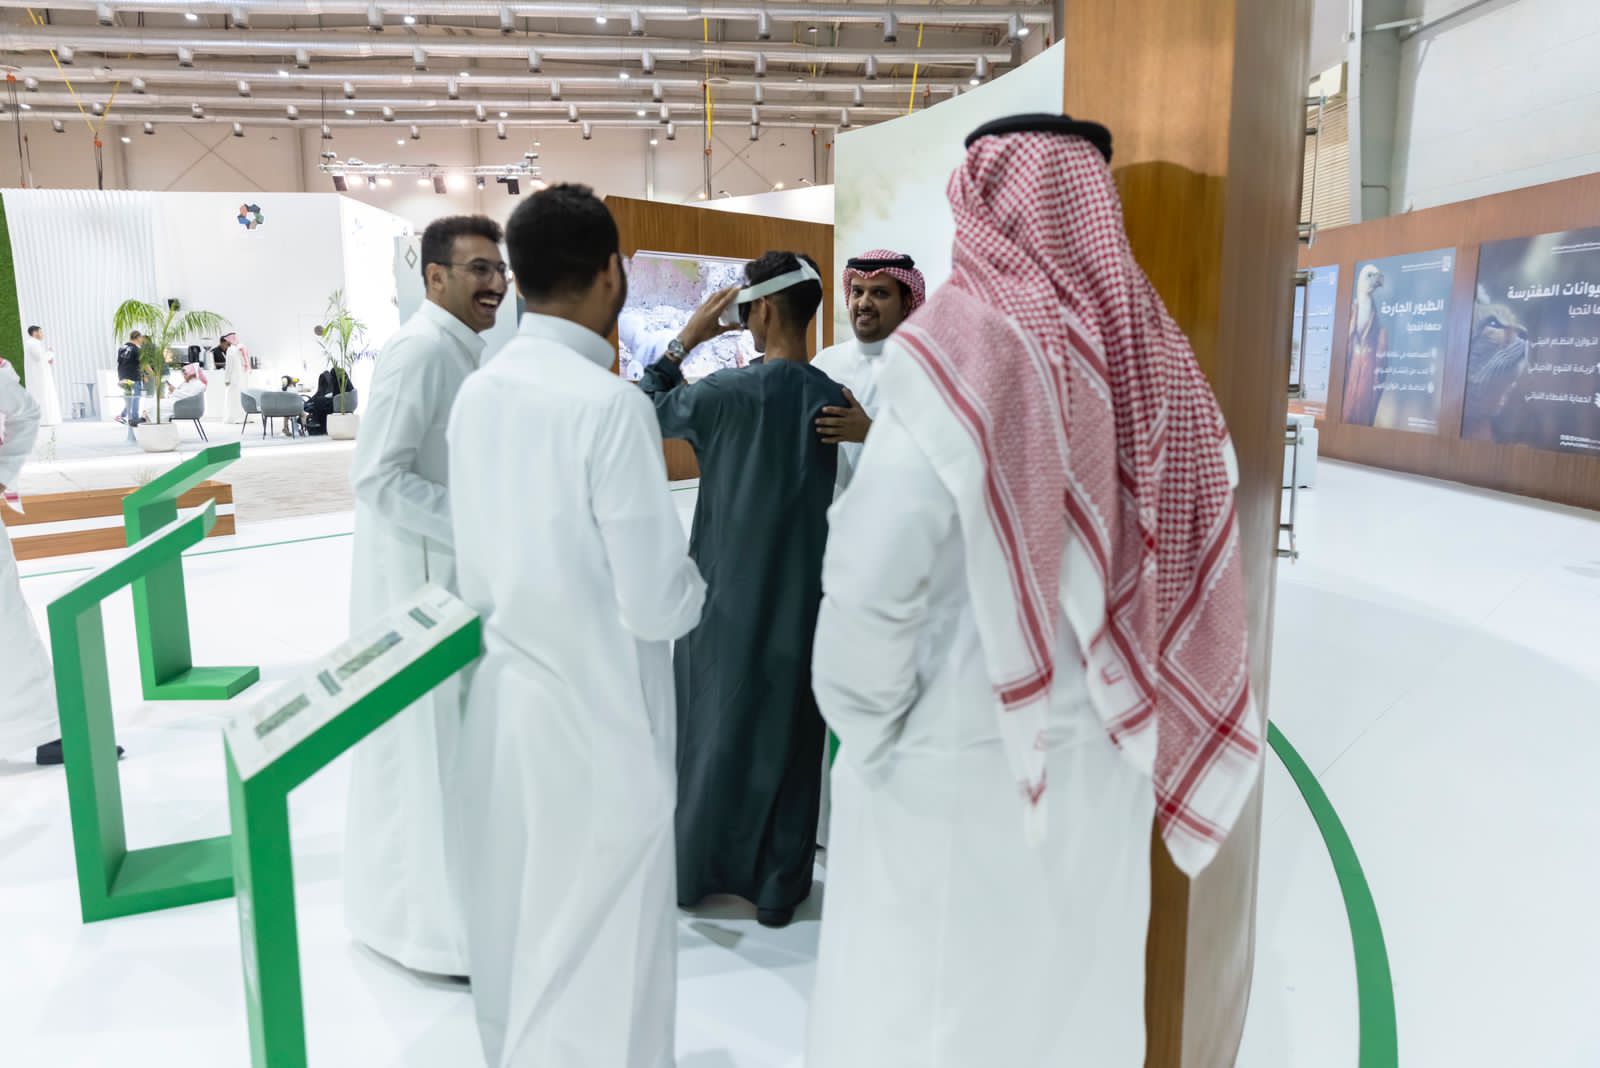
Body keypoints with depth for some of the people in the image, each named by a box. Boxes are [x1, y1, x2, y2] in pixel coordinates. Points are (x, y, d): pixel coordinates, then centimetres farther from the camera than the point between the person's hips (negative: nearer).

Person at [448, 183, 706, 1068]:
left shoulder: (476, 394, 3)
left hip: (503, 696, 8)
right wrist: (693, 587, 1)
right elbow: (657, 603, -18)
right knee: (600, 956, 8)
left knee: (518, 924, 23)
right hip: (595, 714, -8)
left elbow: (474, 569, 10)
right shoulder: (609, 404, -19)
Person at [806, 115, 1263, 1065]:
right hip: (1101, 755, 5)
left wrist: (864, 729, -6)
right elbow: (1191, 568, 2)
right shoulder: (1149, 350, -3)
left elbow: (874, 585, -21)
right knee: (1075, 989, 22)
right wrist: (1124, 702, 12)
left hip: (958, 763, -5)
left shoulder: (957, 349, -17)